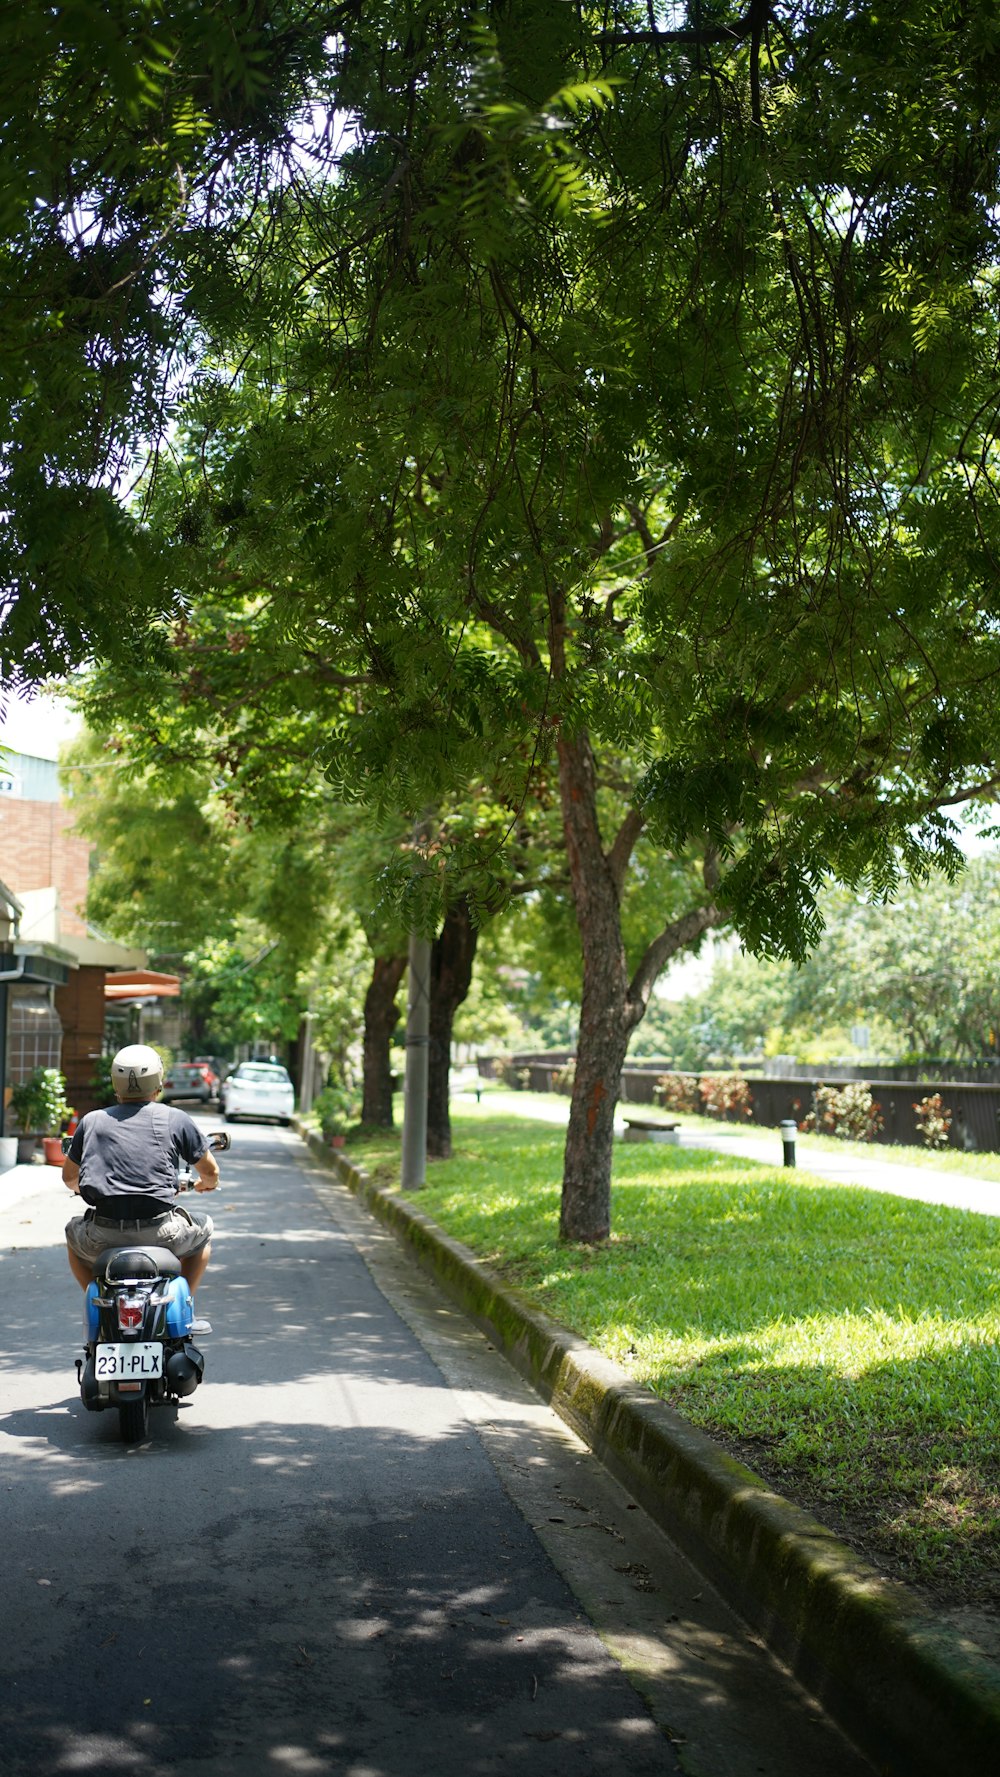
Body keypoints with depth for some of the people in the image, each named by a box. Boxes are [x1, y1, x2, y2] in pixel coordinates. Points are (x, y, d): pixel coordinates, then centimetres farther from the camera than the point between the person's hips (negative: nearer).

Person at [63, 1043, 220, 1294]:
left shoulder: (91, 1121, 10)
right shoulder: (176, 1119, 4)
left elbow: (69, 1177, 23)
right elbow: (210, 1172, 13)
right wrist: (206, 1184, 38)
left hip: (103, 1240, 1)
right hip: (160, 1234, -1)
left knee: (74, 1231, 35)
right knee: (203, 1228, 31)